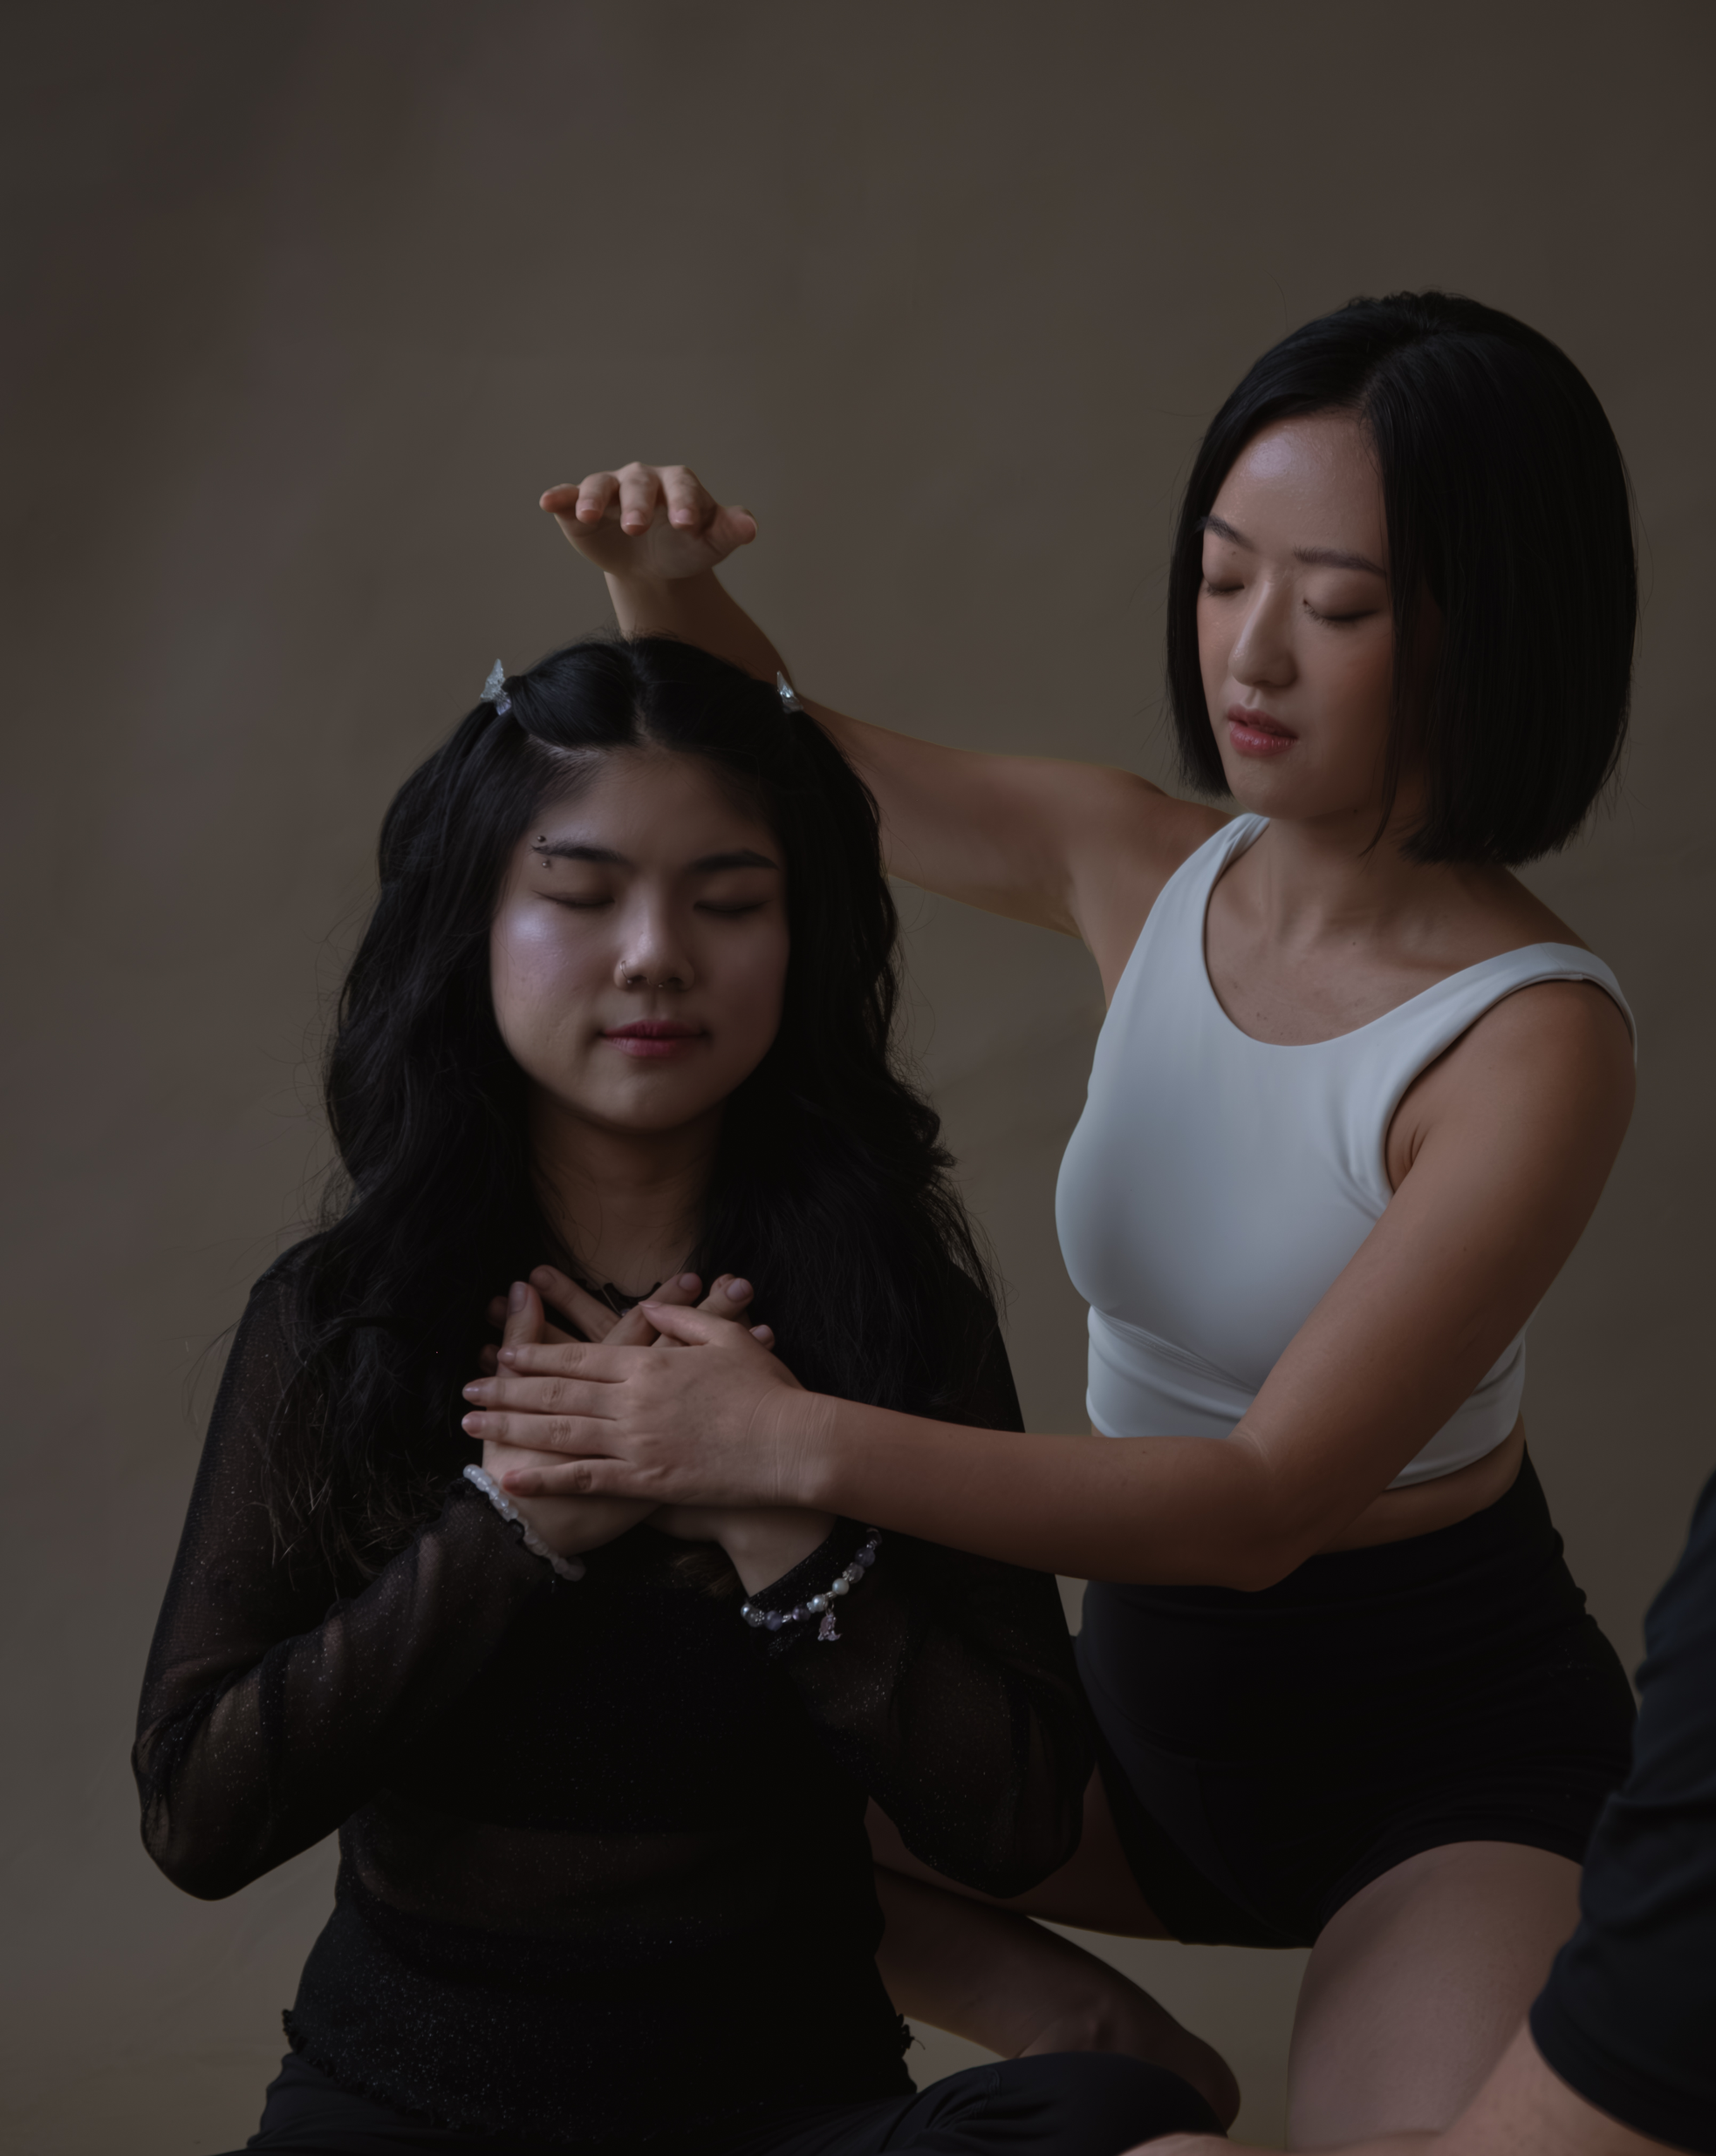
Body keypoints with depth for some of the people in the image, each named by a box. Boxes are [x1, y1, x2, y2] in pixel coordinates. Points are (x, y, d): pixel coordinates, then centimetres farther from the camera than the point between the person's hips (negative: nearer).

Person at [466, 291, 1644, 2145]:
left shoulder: (1534, 1038, -22)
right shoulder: (1140, 867, -5)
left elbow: (1266, 1501, -27)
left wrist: (797, 1445, -35)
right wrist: (663, 590, -12)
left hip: (1456, 1769, -6)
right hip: (1155, 1696, 6)